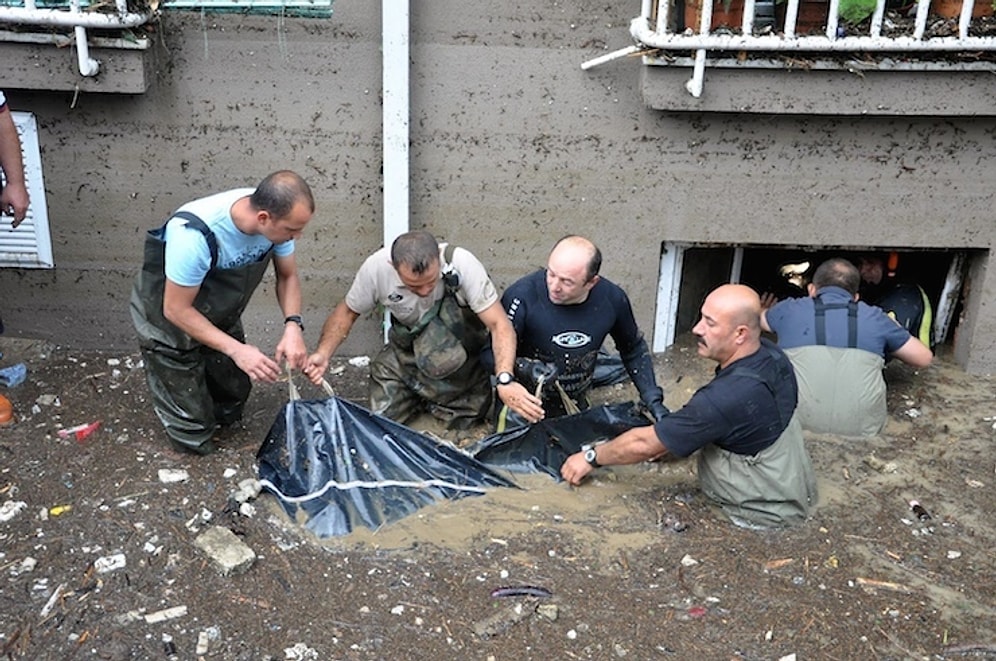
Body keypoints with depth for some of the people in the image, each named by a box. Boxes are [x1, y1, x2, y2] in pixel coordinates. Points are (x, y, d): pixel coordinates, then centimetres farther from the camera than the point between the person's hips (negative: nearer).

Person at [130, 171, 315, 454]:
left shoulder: (277, 218, -25)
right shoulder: (194, 234, -42)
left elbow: (288, 276, -9)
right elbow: (176, 310, -30)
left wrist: (293, 326, -27)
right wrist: (236, 350, -36)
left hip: (221, 315, 5)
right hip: (169, 318, -5)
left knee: (233, 398, 20)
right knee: (192, 431, 5)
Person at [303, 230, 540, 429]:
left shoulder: (461, 264, -30)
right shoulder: (376, 268, -21)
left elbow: (499, 324, -31)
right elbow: (347, 312, -4)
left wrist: (505, 380, -46)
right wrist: (323, 354, -20)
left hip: (461, 349, -1)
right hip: (405, 349, 2)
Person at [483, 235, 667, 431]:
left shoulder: (612, 299, -14)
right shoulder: (523, 295, -26)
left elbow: (633, 349, 5)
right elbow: (490, 353, -18)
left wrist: (652, 398, 0)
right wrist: (526, 368, -36)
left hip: (574, 406, 3)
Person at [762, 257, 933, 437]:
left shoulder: (790, 310, 5)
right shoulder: (875, 318, 7)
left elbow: (755, 319, 28)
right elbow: (924, 358, 20)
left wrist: (765, 310, 50)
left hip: (799, 429, -2)